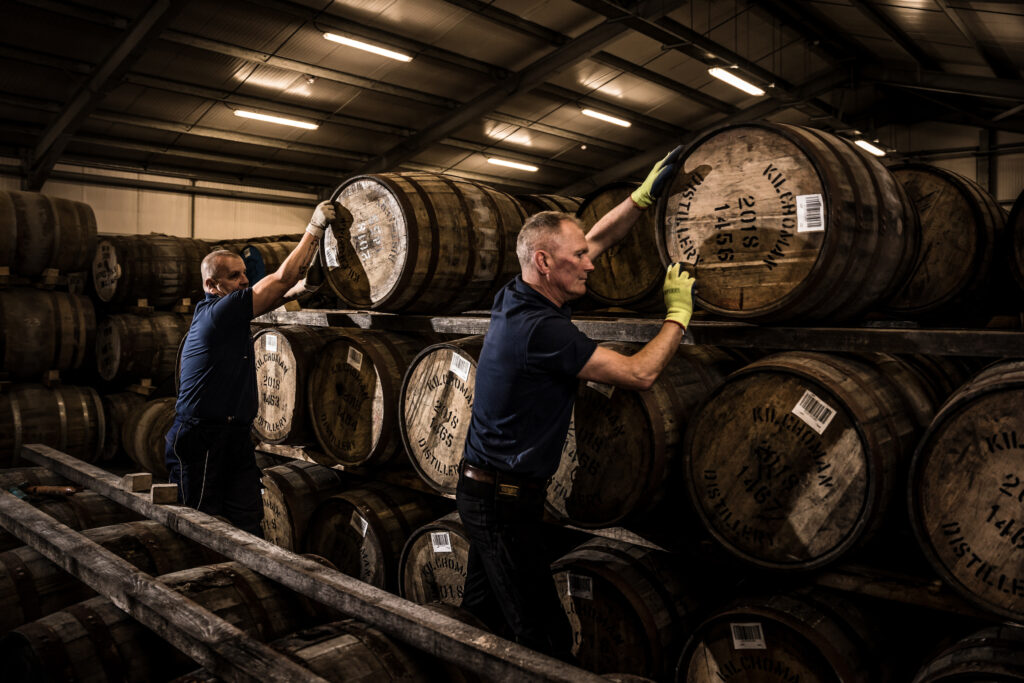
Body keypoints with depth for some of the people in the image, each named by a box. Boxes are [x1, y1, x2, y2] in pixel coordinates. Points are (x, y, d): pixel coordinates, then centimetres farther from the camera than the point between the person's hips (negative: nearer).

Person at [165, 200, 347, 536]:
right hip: (201, 437, -9)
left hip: (234, 436, 9)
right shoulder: (216, 312, -16)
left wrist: (317, 235, 7)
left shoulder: (231, 314, 11)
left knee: (248, 525, 8)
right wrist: (313, 228, -12)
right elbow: (282, 279, -17)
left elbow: (293, 277, 13)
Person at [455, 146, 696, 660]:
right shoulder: (542, 329, -25)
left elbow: (597, 239, 13)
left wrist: (646, 194, 12)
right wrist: (678, 313, -6)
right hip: (505, 500, -10)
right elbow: (640, 373, -20)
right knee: (544, 639, -2)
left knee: (481, 615, 22)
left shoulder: (515, 299, 3)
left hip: (482, 489, 10)